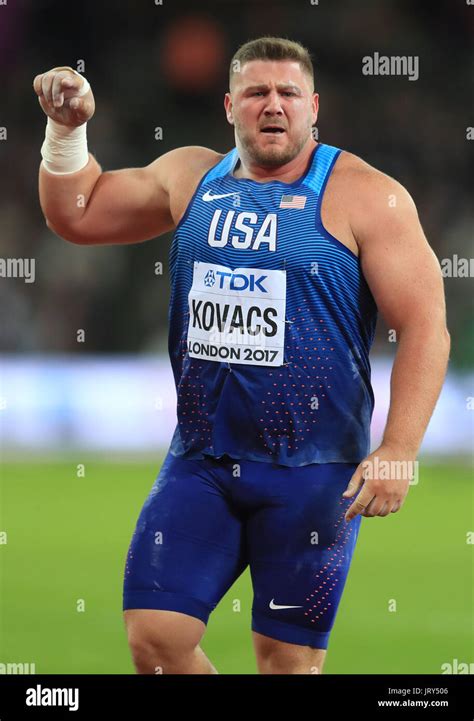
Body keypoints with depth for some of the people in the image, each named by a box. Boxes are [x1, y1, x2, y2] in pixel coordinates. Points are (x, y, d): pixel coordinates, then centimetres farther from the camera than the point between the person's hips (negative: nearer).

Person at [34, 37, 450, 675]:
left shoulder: (365, 197, -7)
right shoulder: (191, 178, 9)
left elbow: (424, 327, -11)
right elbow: (76, 215, 19)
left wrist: (398, 452, -20)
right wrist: (67, 129, 3)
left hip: (312, 473, -4)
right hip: (199, 463, 4)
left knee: (288, 659, 2)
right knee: (154, 635, -4)